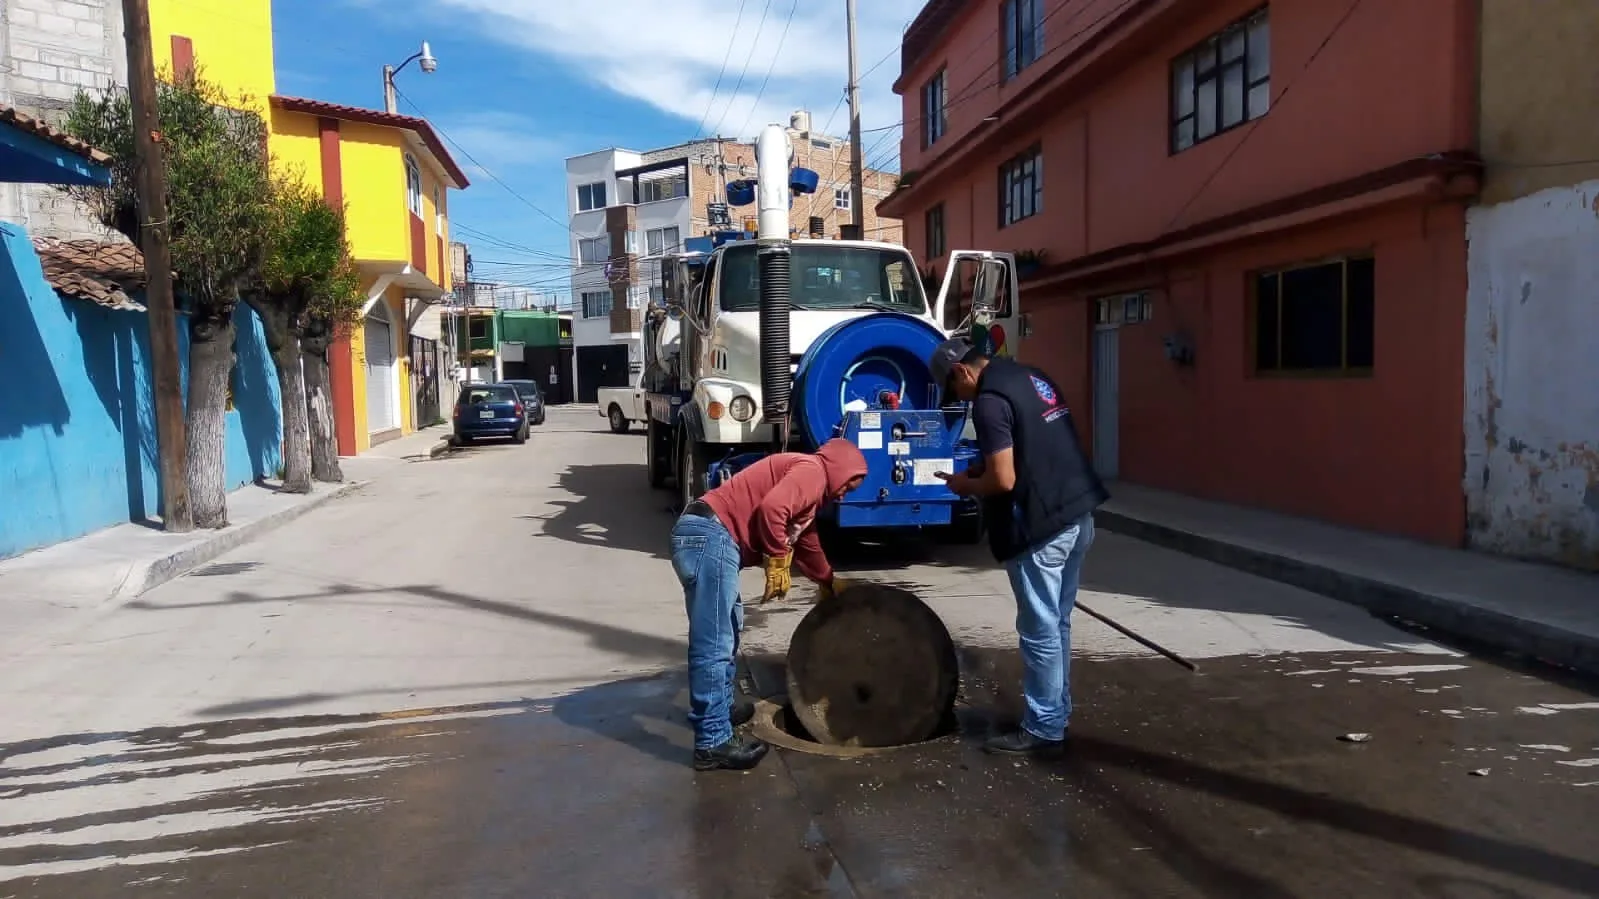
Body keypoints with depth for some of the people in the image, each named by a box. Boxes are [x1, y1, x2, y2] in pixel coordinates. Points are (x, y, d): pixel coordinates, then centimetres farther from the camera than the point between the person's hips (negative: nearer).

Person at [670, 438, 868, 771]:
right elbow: (771, 508, -21)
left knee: (727, 629, 25)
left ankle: (720, 707, 39)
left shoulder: (808, 483, 29)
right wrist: (777, 563, -12)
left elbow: (806, 542, 44)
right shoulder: (812, 470, -2)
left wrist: (829, 581, 57)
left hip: (705, 537, 11)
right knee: (714, 645, -9)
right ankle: (713, 742, -5)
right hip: (710, 536, -11)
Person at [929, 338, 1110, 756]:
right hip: (1078, 515, 10)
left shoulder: (989, 400, -15)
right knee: (1057, 624, 18)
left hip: (1041, 528, -10)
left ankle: (1043, 729, 12)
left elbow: (1004, 480, -19)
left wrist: (966, 485, 0)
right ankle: (1057, 713, 29)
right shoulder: (1032, 377, 14)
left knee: (1040, 631, 2)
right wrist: (984, 467, 18)